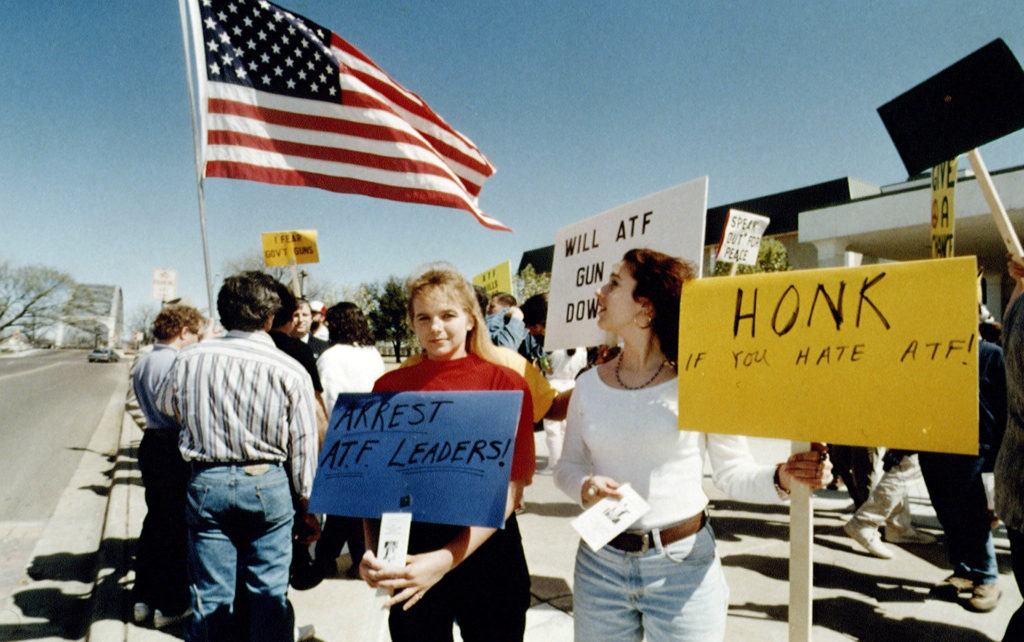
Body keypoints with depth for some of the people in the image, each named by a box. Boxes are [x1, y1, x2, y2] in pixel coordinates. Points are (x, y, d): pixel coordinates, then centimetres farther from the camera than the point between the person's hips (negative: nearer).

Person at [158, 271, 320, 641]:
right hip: (267, 485, -2)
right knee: (269, 594, 10)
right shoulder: (290, 371, -11)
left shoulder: (189, 360, -3)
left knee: (209, 596, 12)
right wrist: (310, 504, 4)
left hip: (206, 484, 2)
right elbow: (303, 448, -7)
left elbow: (167, 406, 18)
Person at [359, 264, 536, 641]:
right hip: (408, 553, 2)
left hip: (485, 552, -1)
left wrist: (446, 559, -19)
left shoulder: (506, 384, -6)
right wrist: (372, 551, -11)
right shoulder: (390, 387, 2)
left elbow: (510, 493, -10)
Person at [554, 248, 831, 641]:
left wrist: (781, 479, -24)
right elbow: (568, 463, 8)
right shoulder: (590, 384, 2)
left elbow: (733, 472, -5)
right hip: (601, 561, 3)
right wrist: (584, 487, -14)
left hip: (682, 565, -3)